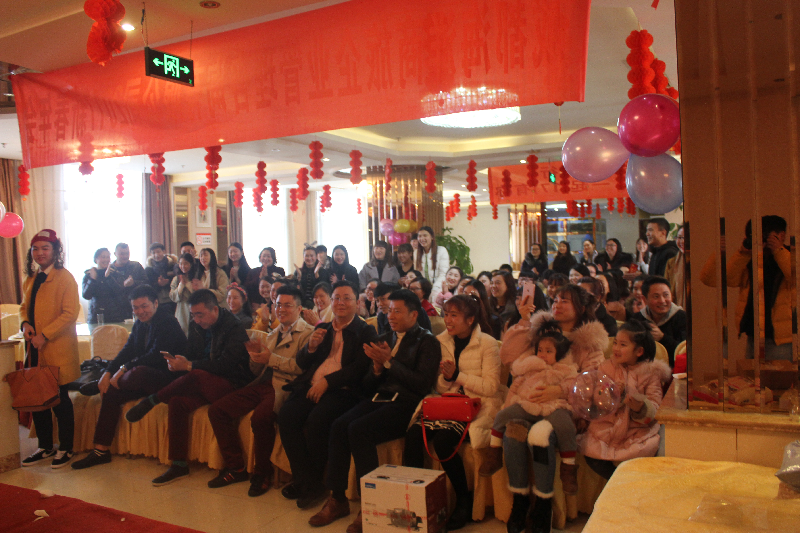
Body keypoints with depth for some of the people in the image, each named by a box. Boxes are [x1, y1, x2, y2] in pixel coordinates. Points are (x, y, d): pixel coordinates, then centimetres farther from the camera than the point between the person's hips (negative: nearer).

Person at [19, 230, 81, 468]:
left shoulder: (64, 278, -10)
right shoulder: (31, 279, 14)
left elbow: (70, 313, -16)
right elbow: (24, 306, 22)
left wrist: (45, 335, -20)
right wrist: (25, 324, 0)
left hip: (57, 350, -7)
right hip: (35, 350, 8)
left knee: (59, 400, 2)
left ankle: (65, 449, 17)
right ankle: (45, 447, 29)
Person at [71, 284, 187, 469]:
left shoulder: (168, 323, -14)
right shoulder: (140, 324, 14)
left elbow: (156, 356, -23)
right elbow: (127, 351, 11)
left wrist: (124, 369, -20)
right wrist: (108, 372, -6)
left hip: (166, 378, -9)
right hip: (145, 380, 9)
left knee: (138, 373, -36)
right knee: (112, 392, -9)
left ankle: (98, 386, -4)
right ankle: (101, 450, 0)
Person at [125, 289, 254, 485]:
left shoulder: (235, 328, -13)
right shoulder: (196, 327, 9)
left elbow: (226, 364, -22)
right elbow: (191, 356, 15)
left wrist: (188, 366, -24)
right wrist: (177, 363, -9)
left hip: (233, 386, -7)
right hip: (205, 385, 7)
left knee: (196, 376, -33)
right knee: (177, 402, -21)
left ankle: (151, 400, -12)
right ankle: (179, 464, -13)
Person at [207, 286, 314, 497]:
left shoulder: (307, 333, 0)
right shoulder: (273, 334, 25)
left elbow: (303, 367, -15)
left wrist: (271, 358, -13)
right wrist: (256, 356, 2)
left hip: (285, 387, -8)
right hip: (263, 384, 8)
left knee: (260, 417, -33)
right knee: (217, 409, -4)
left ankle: (262, 474, -9)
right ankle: (235, 467, 7)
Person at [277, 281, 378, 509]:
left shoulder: (366, 332, 7)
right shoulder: (322, 329, 24)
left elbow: (361, 367, -7)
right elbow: (301, 363, 21)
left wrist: (327, 381, -16)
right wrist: (311, 347, -1)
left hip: (342, 390, -5)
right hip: (312, 386, 5)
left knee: (316, 420, -31)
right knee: (286, 415, -22)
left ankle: (313, 482, -10)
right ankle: (304, 482, -12)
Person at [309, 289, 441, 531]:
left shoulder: (427, 341, 3)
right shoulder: (384, 339, 20)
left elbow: (422, 384, -11)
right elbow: (367, 386, 19)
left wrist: (389, 362, -11)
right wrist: (377, 368, -2)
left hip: (404, 403, -6)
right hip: (377, 399, 6)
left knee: (358, 430, -28)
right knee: (339, 426, -21)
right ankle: (337, 499, -10)